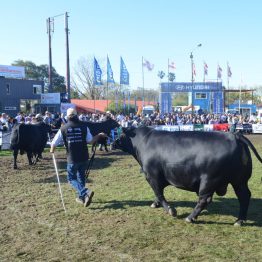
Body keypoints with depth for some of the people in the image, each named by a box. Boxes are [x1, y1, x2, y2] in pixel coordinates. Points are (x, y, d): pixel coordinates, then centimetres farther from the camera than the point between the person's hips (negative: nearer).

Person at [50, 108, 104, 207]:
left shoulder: (63, 128, -4)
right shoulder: (84, 126, -3)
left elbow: (54, 143, -2)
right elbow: (90, 141, -5)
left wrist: (52, 151, 19)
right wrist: (99, 135, 12)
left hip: (72, 159, -2)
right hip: (84, 158, 3)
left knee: (72, 178, 9)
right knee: (81, 177, 21)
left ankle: (86, 192, -13)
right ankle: (81, 197, 29)